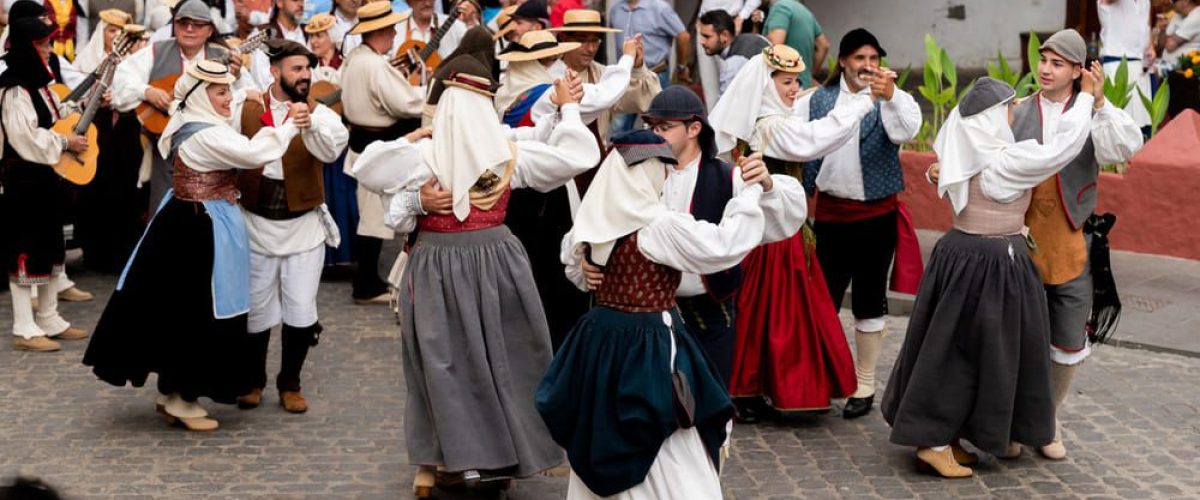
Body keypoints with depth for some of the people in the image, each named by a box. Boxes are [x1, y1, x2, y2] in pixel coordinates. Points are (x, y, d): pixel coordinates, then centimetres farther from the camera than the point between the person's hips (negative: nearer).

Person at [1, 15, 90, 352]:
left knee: (51, 247, 14)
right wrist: (65, 144, -16)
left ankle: (49, 320, 24)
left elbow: (56, 122, 25)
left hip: (47, 176, 10)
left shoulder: (40, 84, 13)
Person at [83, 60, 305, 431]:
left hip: (183, 225, 11)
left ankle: (170, 392, 26)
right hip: (200, 232, -11)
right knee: (200, 314, -1)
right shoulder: (207, 135, -21)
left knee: (176, 309, 16)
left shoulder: (190, 126, 12)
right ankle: (181, 399, 9)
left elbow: (240, 153, 15)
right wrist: (291, 126, -13)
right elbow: (256, 154, -26)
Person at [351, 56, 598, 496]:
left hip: (437, 268, -1)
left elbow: (364, 168, -1)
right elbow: (577, 156, -3)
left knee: (445, 361, 10)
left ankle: (463, 457, 15)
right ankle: (508, 450, 23)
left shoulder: (424, 156, -13)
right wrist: (570, 108, 9)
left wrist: (408, 139, 6)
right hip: (495, 260, 1)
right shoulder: (510, 154, -9)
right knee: (502, 356, 14)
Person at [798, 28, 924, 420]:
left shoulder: (894, 100, -4)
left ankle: (865, 384, 19)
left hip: (877, 215, -1)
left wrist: (889, 96, -43)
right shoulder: (817, 101, 3)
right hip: (831, 212, 1)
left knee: (870, 300, 9)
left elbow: (908, 131, -24)